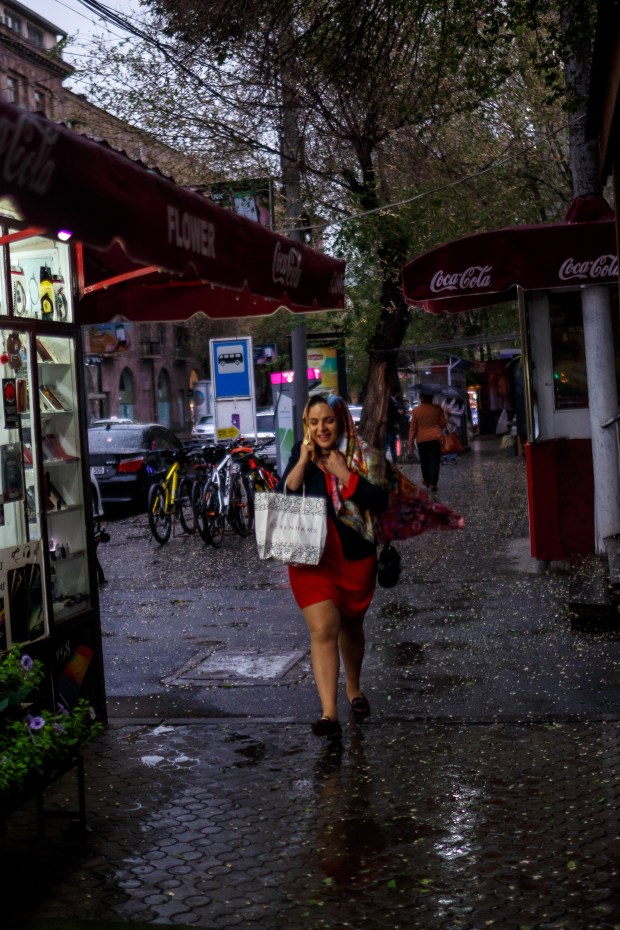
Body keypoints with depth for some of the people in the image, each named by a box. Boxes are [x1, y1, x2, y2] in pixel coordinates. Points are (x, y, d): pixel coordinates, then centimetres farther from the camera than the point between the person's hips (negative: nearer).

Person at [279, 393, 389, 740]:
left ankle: (354, 689, 44)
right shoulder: (301, 453, 2)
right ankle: (329, 713, -14)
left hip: (355, 557, 0)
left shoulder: (365, 457, -4)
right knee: (323, 630, -13)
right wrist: (304, 461, -16)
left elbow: (380, 501, -15)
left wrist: (344, 473, -21)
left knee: (351, 626, 19)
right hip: (310, 558, 0)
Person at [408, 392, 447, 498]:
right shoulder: (437, 408, -4)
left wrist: (411, 441, 5)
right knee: (434, 461, -2)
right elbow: (443, 423, 1)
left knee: (424, 461, 16)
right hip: (436, 438, 0)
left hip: (422, 440, 0)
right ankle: (433, 484, -12)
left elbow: (413, 427, -3)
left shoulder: (416, 410, -7)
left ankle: (427, 481, 30)